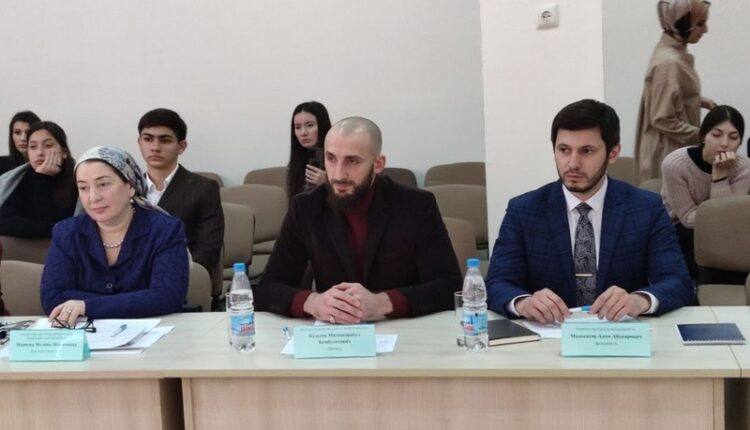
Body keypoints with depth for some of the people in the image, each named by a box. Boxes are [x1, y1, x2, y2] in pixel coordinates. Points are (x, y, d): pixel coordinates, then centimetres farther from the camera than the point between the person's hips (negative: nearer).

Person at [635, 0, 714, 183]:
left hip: (678, 149, 9)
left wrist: (699, 101, 7)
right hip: (669, 153, -9)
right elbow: (663, 120, -22)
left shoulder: (675, 53, 5)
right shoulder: (668, 62, -23)